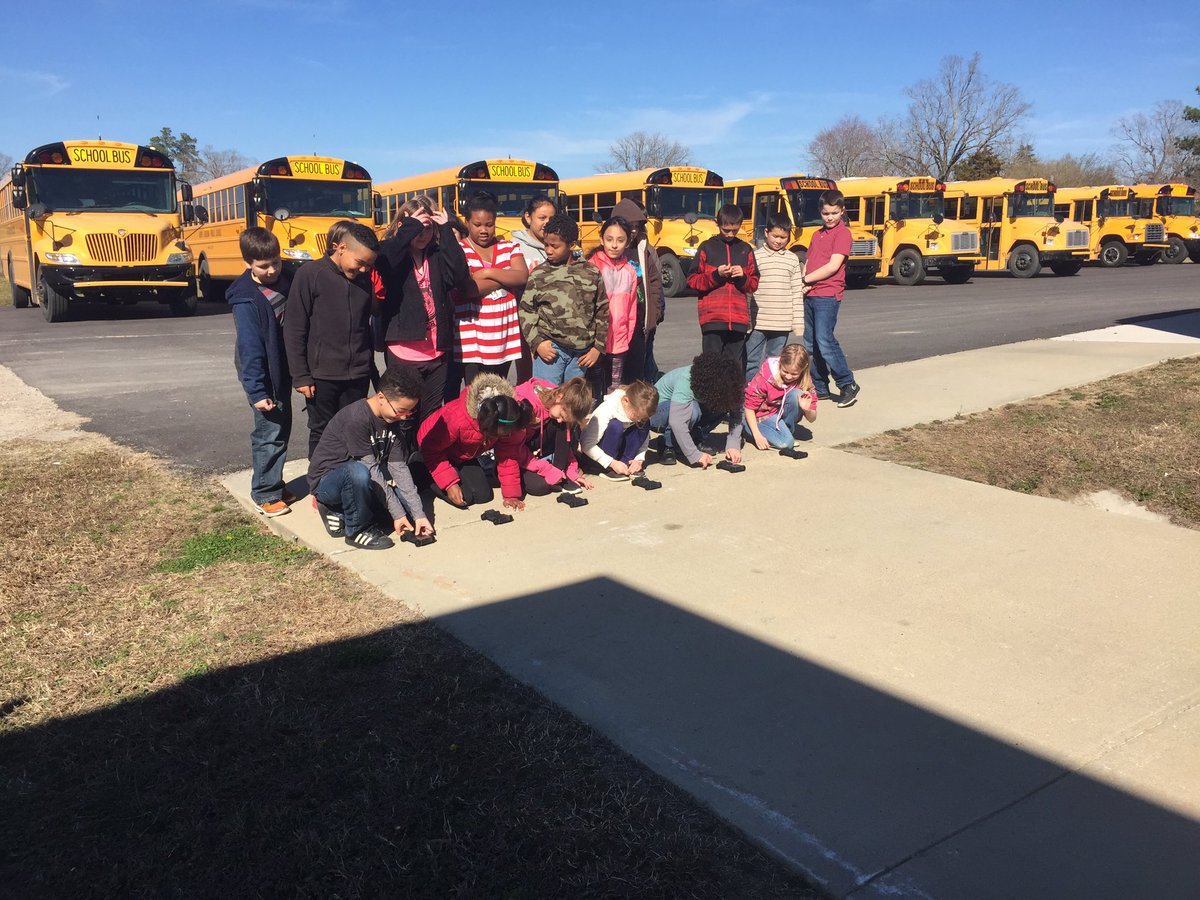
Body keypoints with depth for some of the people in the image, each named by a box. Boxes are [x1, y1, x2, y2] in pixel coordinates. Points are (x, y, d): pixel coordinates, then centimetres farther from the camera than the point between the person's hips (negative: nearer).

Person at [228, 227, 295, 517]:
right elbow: (250, 349, -20)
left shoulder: (286, 280, 1)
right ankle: (265, 495, 12)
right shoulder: (246, 299, -19)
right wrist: (256, 391, -21)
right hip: (264, 376, -7)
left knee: (282, 428, 15)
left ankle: (275, 484, 30)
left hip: (284, 370, 7)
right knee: (270, 433, -1)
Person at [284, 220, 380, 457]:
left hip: (358, 375, 4)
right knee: (322, 433, 6)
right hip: (322, 375, -4)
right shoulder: (310, 274, -8)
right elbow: (293, 329, -7)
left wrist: (370, 366, 15)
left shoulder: (364, 279, 5)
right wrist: (300, 376, -10)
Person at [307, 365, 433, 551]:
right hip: (327, 482, -8)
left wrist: (418, 514, -14)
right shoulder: (356, 418, -27)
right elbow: (371, 470, -26)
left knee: (410, 501, -7)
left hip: (356, 480, 8)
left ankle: (342, 513, 4)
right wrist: (396, 513, -24)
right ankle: (356, 530, -14)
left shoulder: (390, 420, -3)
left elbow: (398, 468, -6)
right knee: (358, 472, -40)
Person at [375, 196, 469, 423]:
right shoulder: (391, 250, -1)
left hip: (437, 355, 3)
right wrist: (410, 226, -17)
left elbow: (459, 274, -12)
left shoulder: (437, 255, 6)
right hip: (402, 355, -3)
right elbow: (384, 262, -24)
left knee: (430, 419, 13)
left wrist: (446, 231, -10)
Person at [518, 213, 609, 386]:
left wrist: (598, 347, 6)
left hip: (582, 352, 2)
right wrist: (537, 342, -6)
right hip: (550, 347, -2)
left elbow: (602, 311, 10)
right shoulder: (539, 274, 1)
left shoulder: (591, 273, 5)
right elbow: (526, 310, 4)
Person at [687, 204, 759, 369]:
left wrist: (742, 277, -6)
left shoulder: (746, 249, 13)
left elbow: (754, 285, 14)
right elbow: (692, 281, 2)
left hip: (738, 319, 2)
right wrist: (716, 275, -11)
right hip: (712, 318, -2)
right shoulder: (707, 248, 6)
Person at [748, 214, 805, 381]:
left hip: (782, 323, 2)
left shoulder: (792, 259, 8)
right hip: (757, 322, -2)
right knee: (751, 362, 0)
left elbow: (797, 293, 8)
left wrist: (798, 323, 4)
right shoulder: (756, 256, 1)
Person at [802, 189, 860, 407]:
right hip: (810, 296, 8)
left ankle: (847, 384, -3)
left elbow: (833, 266, -14)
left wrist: (805, 279, -9)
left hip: (828, 295, -8)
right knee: (811, 344, 9)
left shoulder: (842, 233, -5)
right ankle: (820, 388, 18)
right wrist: (803, 282, -3)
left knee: (824, 341, -15)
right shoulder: (818, 234, 19)